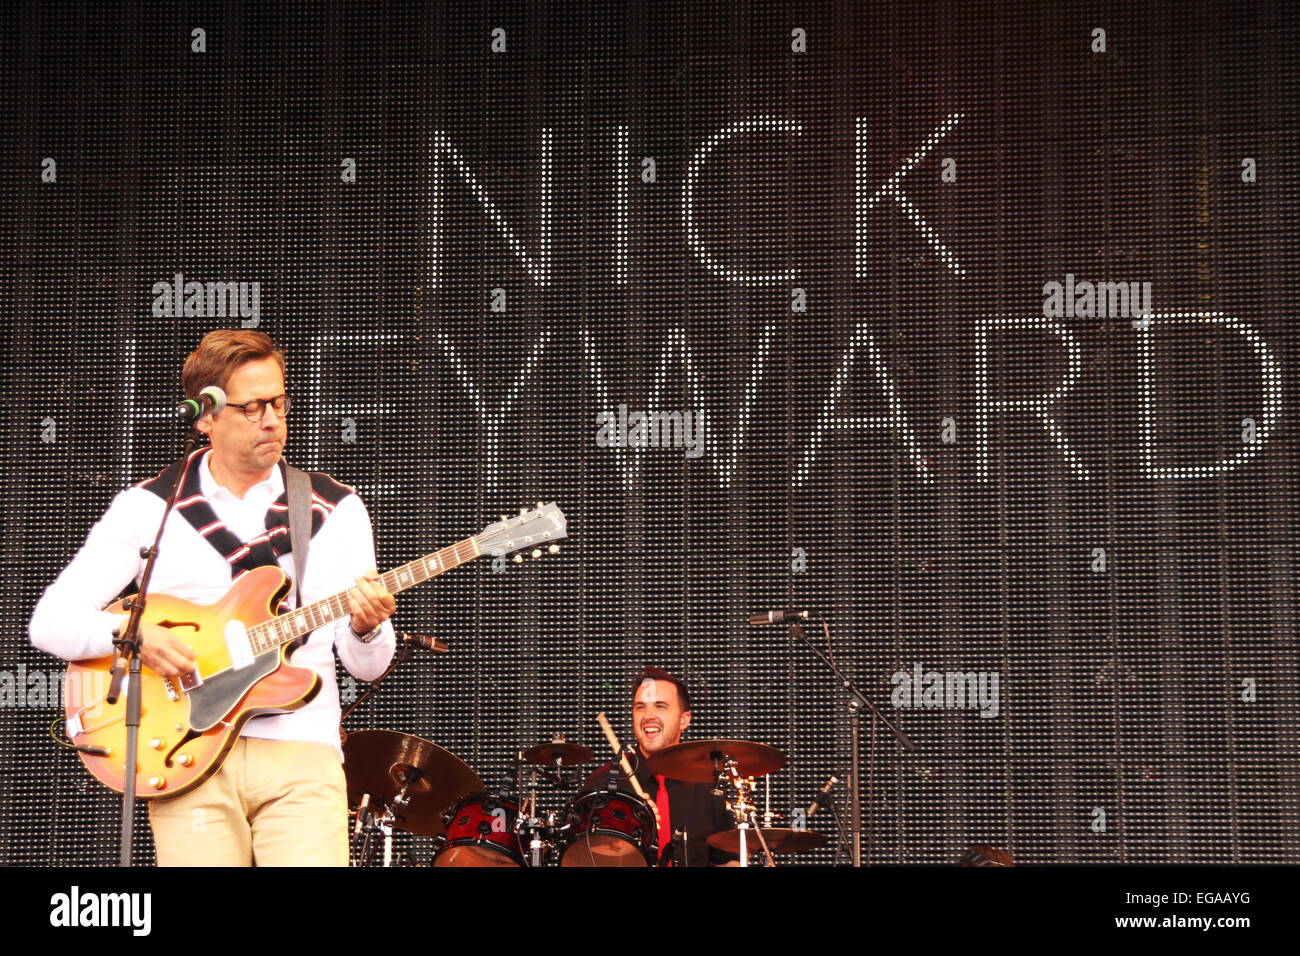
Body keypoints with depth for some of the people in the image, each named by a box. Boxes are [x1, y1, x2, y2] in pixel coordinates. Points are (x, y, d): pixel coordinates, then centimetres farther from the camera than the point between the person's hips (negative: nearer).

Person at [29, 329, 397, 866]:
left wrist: (366, 630, -11)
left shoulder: (335, 510, 12)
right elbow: (49, 622, 2)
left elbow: (367, 667, 12)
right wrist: (133, 635, -15)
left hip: (300, 756, 1)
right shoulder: (147, 509, 8)